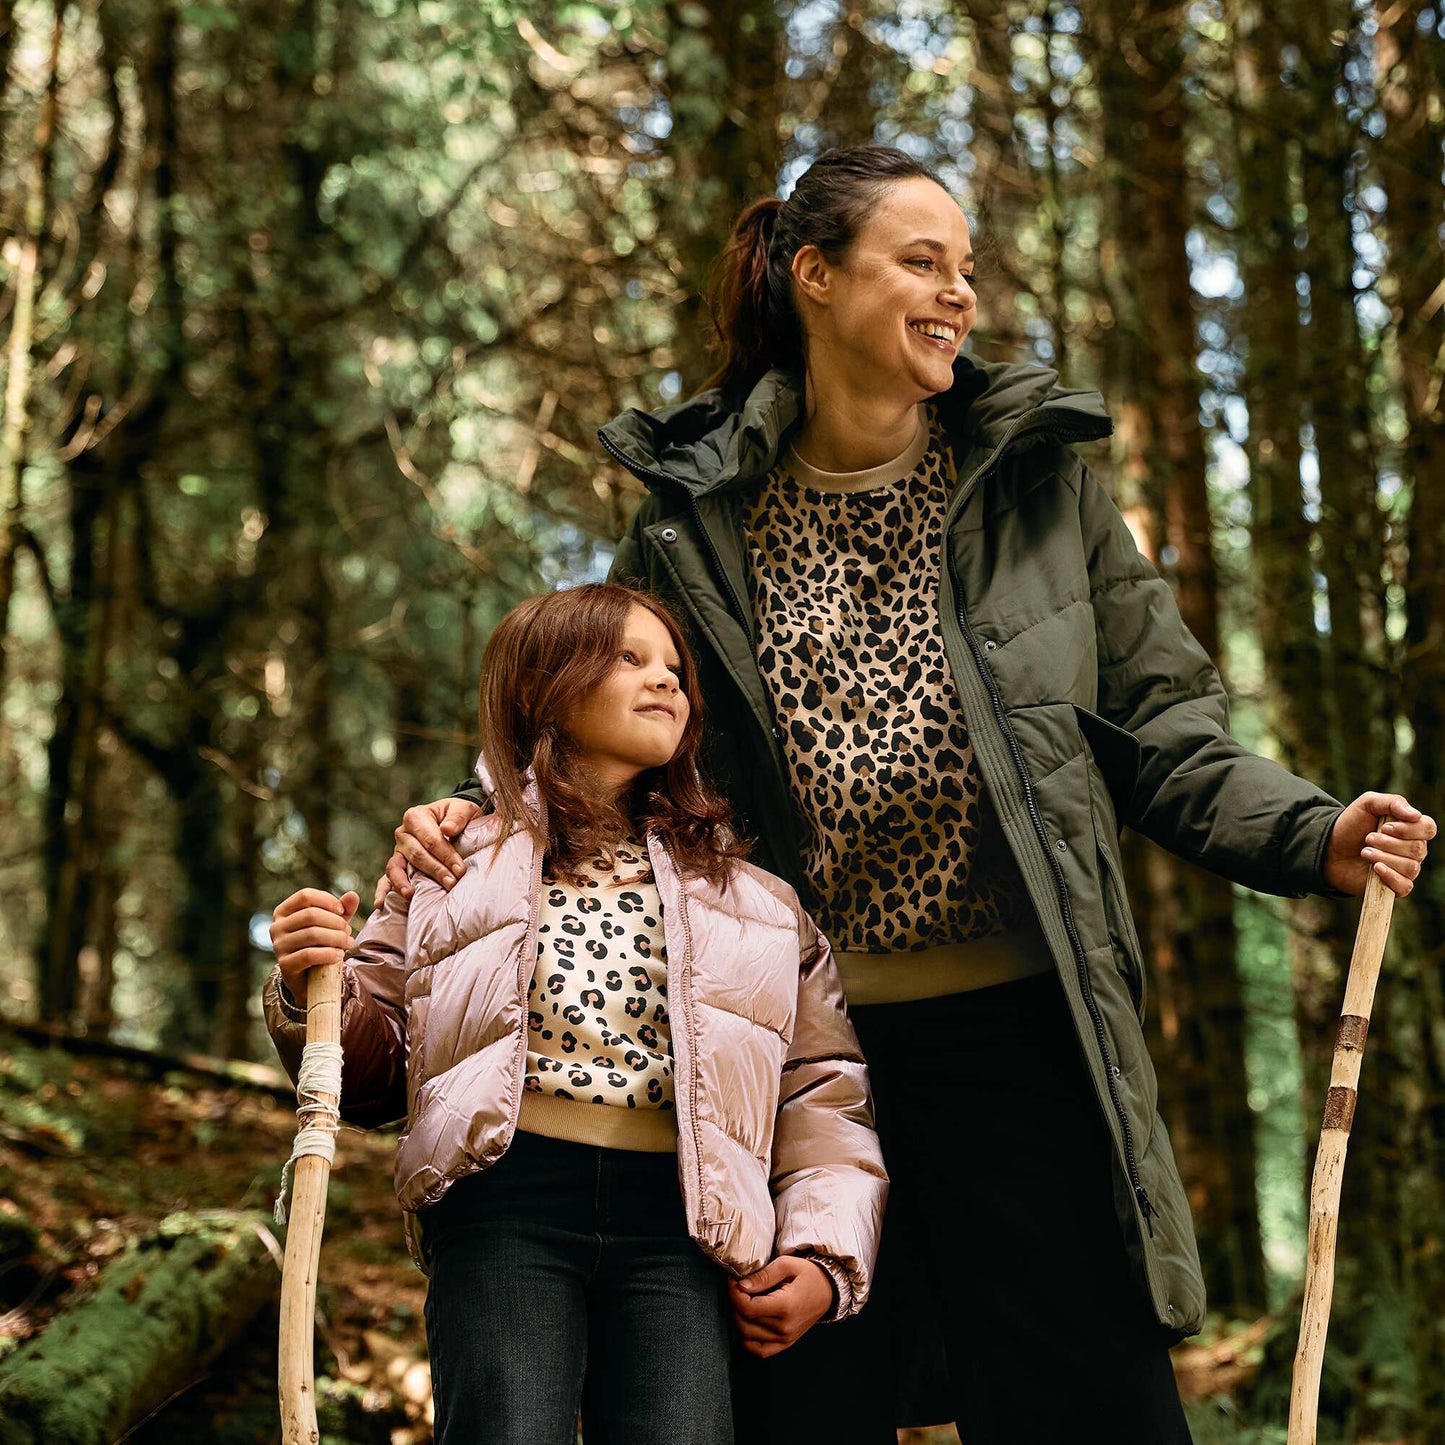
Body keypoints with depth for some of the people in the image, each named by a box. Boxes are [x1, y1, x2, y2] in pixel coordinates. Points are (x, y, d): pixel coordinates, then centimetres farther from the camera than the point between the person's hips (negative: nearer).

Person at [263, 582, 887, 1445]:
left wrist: (823, 1258, 2)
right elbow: (375, 1071, 17)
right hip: (506, 1197, -1)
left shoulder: (752, 893, 21)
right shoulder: (457, 862, 18)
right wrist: (316, 994, -4)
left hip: (676, 1213, 1)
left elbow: (824, 1092, 15)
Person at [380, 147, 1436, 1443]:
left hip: (1013, 1036, 0)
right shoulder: (697, 519, 4)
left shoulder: (1041, 485, 5)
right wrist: (473, 812, -5)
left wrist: (1313, 834, -11)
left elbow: (1161, 734, 5)